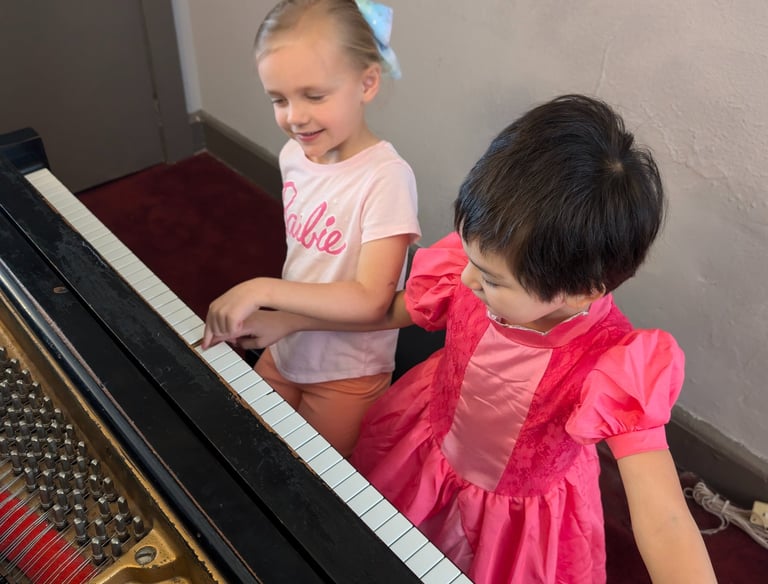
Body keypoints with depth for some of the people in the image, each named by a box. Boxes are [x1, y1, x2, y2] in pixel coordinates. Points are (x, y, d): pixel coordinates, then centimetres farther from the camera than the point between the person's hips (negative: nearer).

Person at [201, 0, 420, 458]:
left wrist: (264, 290, -35)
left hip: (346, 374, -6)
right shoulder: (294, 155, -7)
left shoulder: (386, 177, -28)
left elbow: (370, 300, -30)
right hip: (285, 350, 6)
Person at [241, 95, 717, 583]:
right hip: (415, 468, 4)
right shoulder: (468, 274, -26)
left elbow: (663, 522, -40)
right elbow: (389, 309, -6)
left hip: (519, 520, -3)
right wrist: (286, 322, -1)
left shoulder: (614, 369, -37)